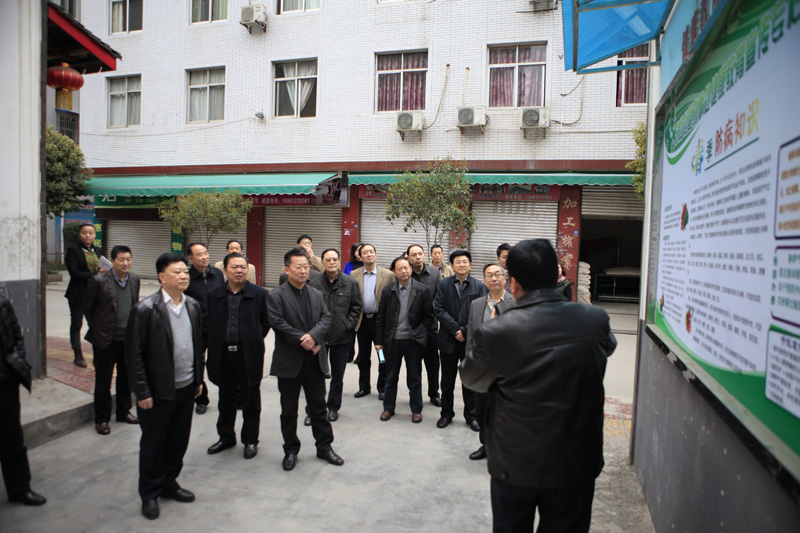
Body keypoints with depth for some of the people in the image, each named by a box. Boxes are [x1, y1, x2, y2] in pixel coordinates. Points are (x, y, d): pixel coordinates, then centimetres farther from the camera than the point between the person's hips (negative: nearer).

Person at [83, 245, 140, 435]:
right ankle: (101, 419, 22)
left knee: (126, 377, 16)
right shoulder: (99, 281, -13)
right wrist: (98, 328, 3)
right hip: (106, 340, -4)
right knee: (103, 381, 7)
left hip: (128, 338, 5)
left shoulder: (134, 279, 2)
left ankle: (124, 412, 33)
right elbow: (87, 308, -2)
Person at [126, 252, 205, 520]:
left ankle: (168, 483, 37)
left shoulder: (193, 306, 3)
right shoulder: (145, 309, -15)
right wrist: (142, 393, -12)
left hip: (186, 388, 5)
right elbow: (134, 354, -12)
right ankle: (149, 494, 30)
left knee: (179, 442, 17)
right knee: (152, 445, 12)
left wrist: (199, 379, 11)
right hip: (158, 392, -5)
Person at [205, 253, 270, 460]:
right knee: (225, 399, 17)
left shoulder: (260, 294, -6)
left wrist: (254, 341, 3)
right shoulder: (214, 295, 3)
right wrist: (216, 346, 7)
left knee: (251, 400, 8)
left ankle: (250, 440, 25)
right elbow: (209, 324, 10)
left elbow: (266, 323, 1)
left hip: (249, 355, -3)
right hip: (223, 355, 3)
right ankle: (226, 437, 35)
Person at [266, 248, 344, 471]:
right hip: (289, 362, -4)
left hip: (315, 361, 4)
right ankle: (291, 450, 25)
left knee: (319, 406, 13)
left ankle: (324, 447, 26)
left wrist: (313, 336, -18)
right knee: (289, 410, 10)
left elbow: (326, 318, 0)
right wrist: (305, 342, -17)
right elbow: (279, 324, -16)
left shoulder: (316, 294, 10)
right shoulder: (276, 296, -7)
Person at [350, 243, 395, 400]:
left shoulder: (388, 275, -3)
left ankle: (382, 388, 21)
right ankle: (364, 387, 28)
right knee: (363, 357, 13)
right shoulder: (354, 275, 5)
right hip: (362, 321, 3)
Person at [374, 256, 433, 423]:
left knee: (415, 377, 9)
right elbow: (381, 318, 4)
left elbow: (428, 316, -1)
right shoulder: (388, 291, 1)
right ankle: (388, 408, 27)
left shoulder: (422, 290, -3)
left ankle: (416, 410, 23)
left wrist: (423, 336, -7)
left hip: (414, 340, -1)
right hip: (393, 340, 1)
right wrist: (379, 340, 1)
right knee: (391, 376, 12)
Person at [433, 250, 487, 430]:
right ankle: (446, 414, 26)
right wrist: (455, 329, -15)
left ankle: (471, 415, 24)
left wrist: (466, 332, -15)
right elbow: (438, 309, -6)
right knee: (447, 380, 11)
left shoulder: (479, 286, 2)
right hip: (449, 340, 1)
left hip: (470, 340, 0)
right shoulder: (444, 285, 3)